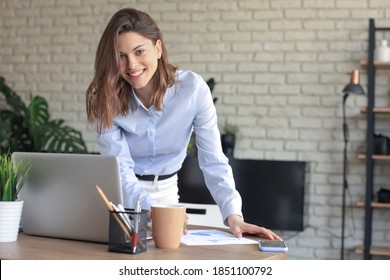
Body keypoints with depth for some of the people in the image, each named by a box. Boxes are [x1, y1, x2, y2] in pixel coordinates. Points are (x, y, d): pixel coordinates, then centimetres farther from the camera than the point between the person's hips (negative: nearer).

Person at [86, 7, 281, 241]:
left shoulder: (192, 88, -17)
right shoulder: (105, 97, -17)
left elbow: (213, 161, -17)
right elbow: (120, 169, -22)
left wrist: (233, 215, -31)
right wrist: (152, 211, -39)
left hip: (166, 193, 1)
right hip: (121, 194, 0)